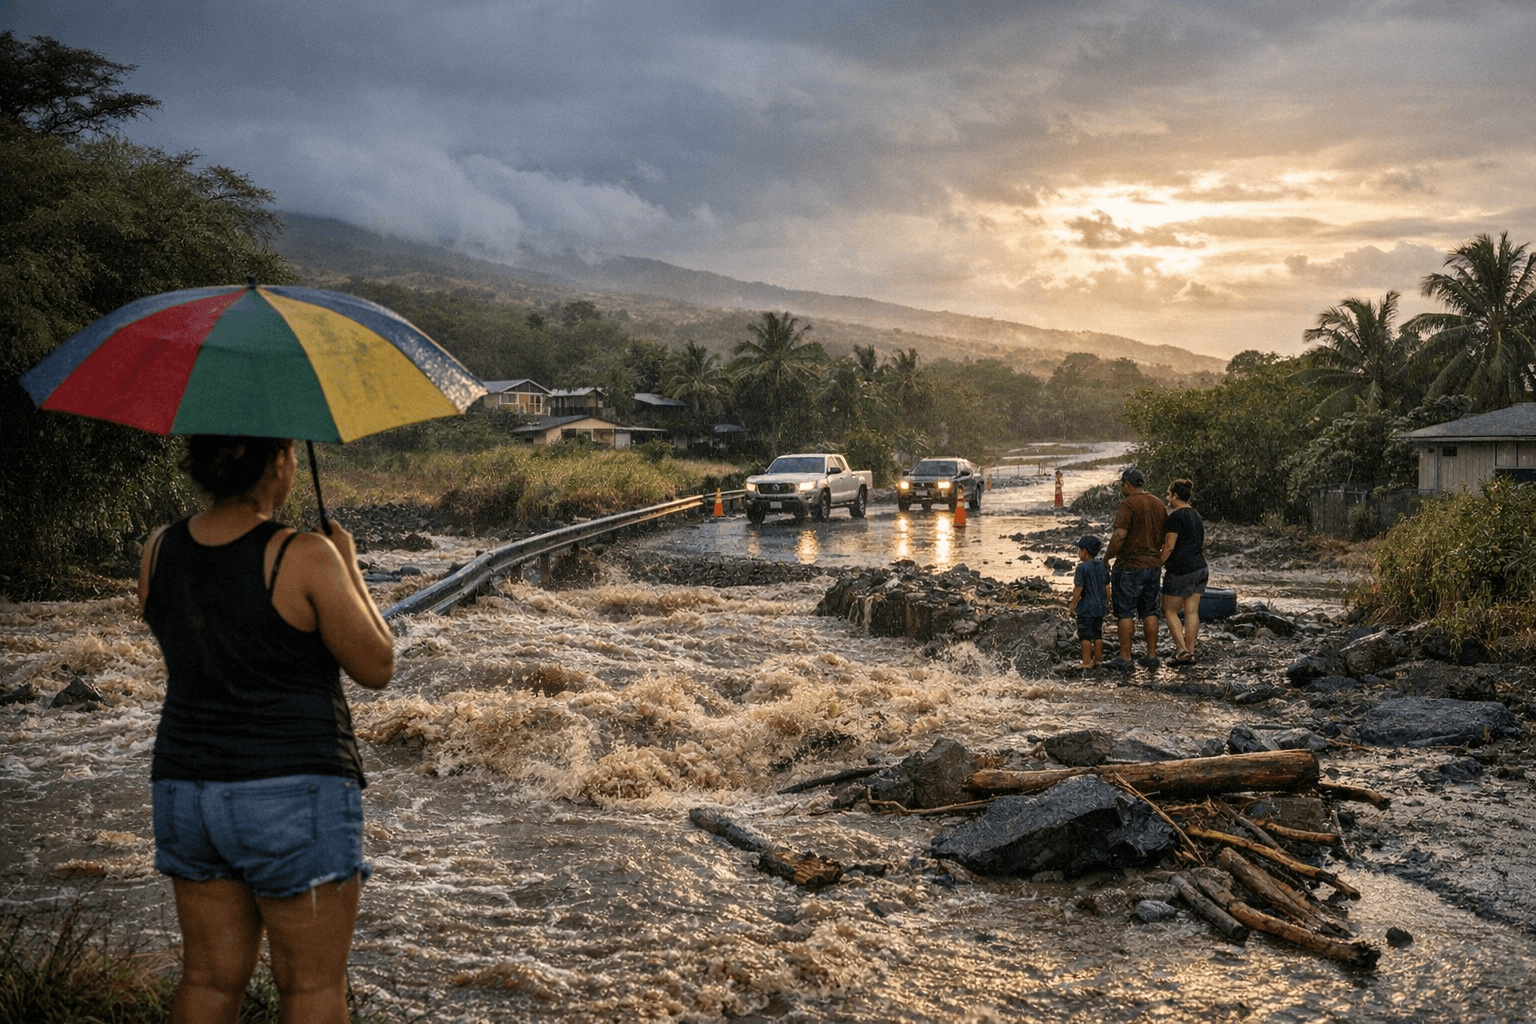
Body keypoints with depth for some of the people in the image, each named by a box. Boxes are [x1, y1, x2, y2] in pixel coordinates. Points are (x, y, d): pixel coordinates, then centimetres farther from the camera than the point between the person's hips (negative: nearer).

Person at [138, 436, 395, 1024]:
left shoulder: (158, 552, 1)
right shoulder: (304, 557, -17)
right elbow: (377, 667, -9)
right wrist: (348, 567, 3)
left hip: (186, 792, 6)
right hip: (295, 796, -6)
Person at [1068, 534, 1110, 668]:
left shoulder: (1082, 567, -16)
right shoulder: (1103, 566, 5)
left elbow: (1078, 589, -16)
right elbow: (1107, 587, 10)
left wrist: (1073, 605, -6)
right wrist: (1107, 603, 21)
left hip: (1086, 607, -7)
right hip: (1100, 606, 7)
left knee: (1085, 635, 0)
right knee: (1098, 634, 16)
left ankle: (1087, 662, 2)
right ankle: (1098, 659, 22)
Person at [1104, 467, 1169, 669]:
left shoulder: (1128, 504, -14)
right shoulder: (1158, 504, 10)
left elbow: (1119, 536, -21)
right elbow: (1165, 537, 15)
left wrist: (1106, 558, -10)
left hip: (1130, 566, -7)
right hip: (1153, 565, 7)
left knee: (1125, 612, -1)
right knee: (1149, 612, 13)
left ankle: (1125, 657, -2)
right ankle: (1151, 655, 15)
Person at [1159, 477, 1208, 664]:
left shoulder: (1176, 516, -13)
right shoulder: (1196, 515, 14)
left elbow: (1169, 546, -16)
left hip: (1180, 570, -8)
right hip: (1200, 568, 8)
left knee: (1170, 610, 3)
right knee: (1192, 611, 8)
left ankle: (1182, 650, -6)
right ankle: (1190, 652, 9)